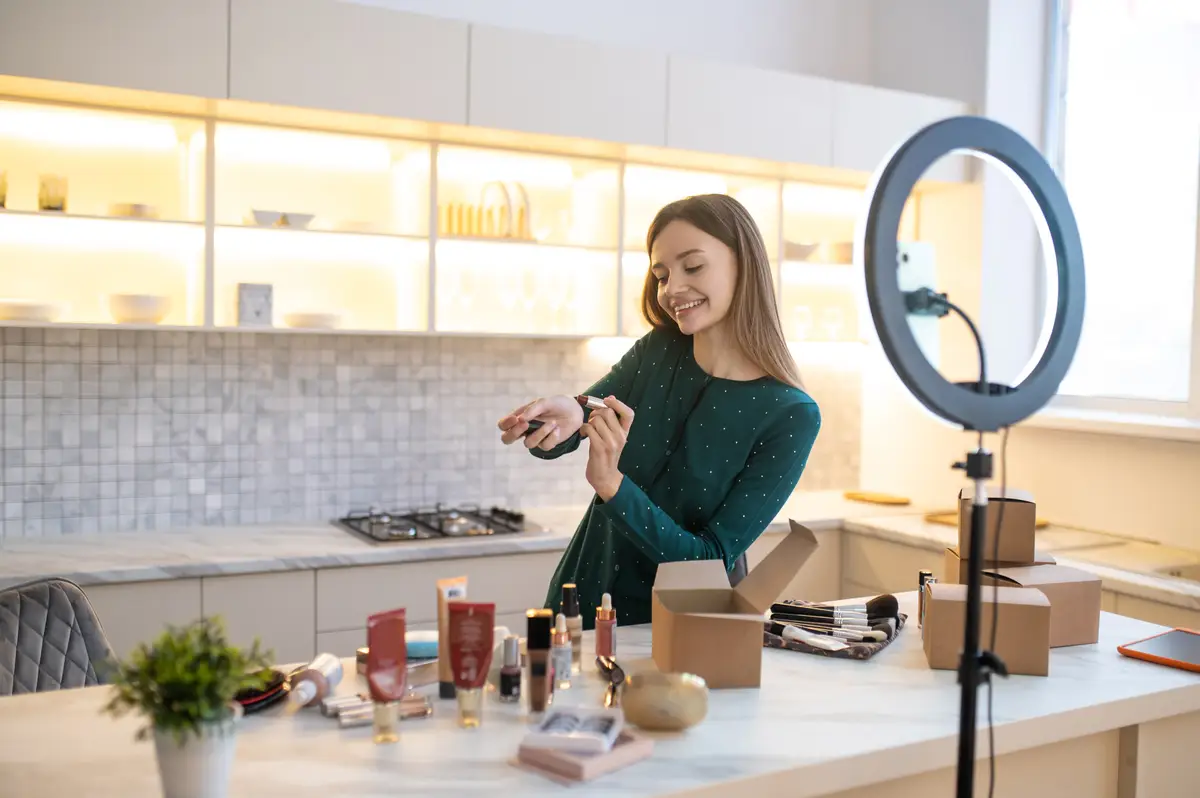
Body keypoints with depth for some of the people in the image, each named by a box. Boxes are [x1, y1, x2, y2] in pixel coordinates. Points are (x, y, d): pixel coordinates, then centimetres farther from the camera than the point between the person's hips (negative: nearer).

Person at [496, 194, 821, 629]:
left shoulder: (791, 416, -11)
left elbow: (712, 562, -14)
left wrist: (611, 484, -26)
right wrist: (565, 417, -28)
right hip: (582, 605, 3)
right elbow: (560, 434, -6)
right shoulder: (656, 352, 1)